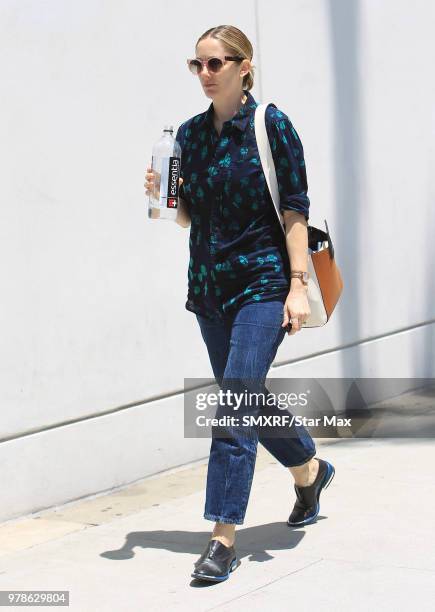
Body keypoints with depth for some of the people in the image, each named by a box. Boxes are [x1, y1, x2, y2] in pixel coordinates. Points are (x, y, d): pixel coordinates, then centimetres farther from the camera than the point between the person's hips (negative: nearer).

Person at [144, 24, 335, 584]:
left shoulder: (271, 125, -6)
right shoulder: (190, 133, 9)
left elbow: (295, 210, -8)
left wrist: (298, 285, -15)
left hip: (262, 281, -6)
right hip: (208, 285, 6)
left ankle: (223, 538, -10)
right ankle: (309, 470, 42)